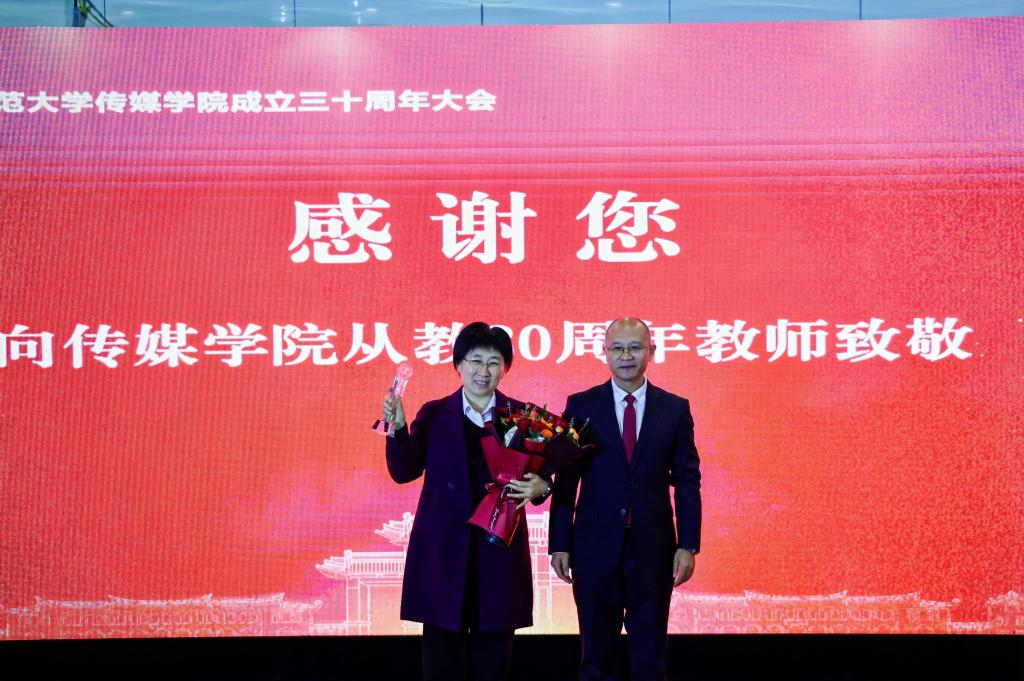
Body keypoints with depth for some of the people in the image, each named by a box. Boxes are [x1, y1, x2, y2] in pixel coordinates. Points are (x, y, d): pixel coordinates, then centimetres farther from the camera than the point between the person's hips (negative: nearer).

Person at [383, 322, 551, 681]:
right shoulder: (434, 414, 6)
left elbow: (540, 476, 5)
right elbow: (404, 471, -1)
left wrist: (540, 487, -17)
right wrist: (398, 428, -16)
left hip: (499, 550, 0)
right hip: (444, 551, 0)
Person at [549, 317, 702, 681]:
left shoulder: (675, 408, 4)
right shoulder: (581, 405, 1)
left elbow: (688, 480, 3)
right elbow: (566, 479, 1)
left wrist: (688, 545, -3)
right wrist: (559, 543, -3)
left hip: (653, 548, 1)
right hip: (595, 546, 0)